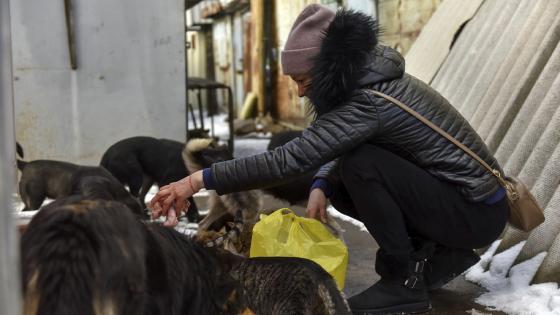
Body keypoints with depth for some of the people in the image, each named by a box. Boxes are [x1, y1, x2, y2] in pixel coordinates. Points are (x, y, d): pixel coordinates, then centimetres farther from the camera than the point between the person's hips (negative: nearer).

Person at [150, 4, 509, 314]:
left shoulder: (368, 102, -26)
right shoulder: (371, 80, 2)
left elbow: (289, 160, -32)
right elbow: (339, 147, 13)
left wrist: (199, 180, -29)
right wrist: (321, 186, -8)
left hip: (478, 212, -9)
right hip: (462, 195, 9)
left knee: (361, 166, -24)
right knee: (340, 185, 5)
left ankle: (405, 281, -9)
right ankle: (440, 253, 10)